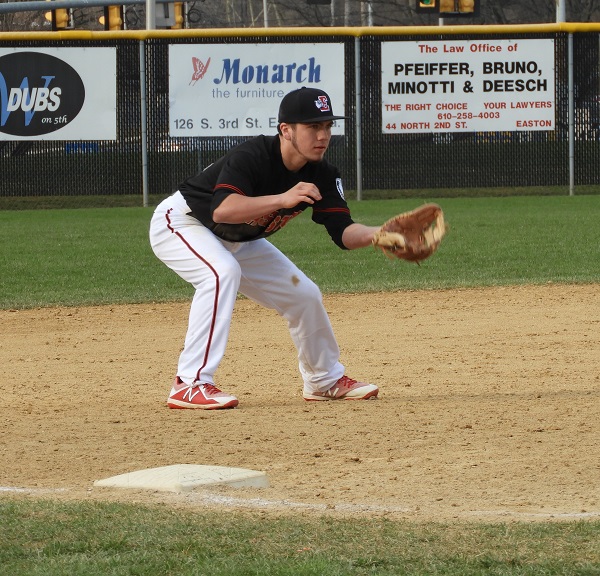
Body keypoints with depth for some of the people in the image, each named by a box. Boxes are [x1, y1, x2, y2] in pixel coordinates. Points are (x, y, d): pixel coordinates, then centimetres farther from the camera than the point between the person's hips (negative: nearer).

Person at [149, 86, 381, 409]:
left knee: (303, 294, 6)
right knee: (222, 272, -36)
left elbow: (343, 232, -16)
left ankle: (325, 381, 31)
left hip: (237, 241, 8)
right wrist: (283, 199, -55)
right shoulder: (252, 156, -34)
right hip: (180, 222, -8)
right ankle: (190, 385, -35)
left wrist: (377, 234, -37)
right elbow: (222, 210, -48)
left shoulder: (322, 176, -13)